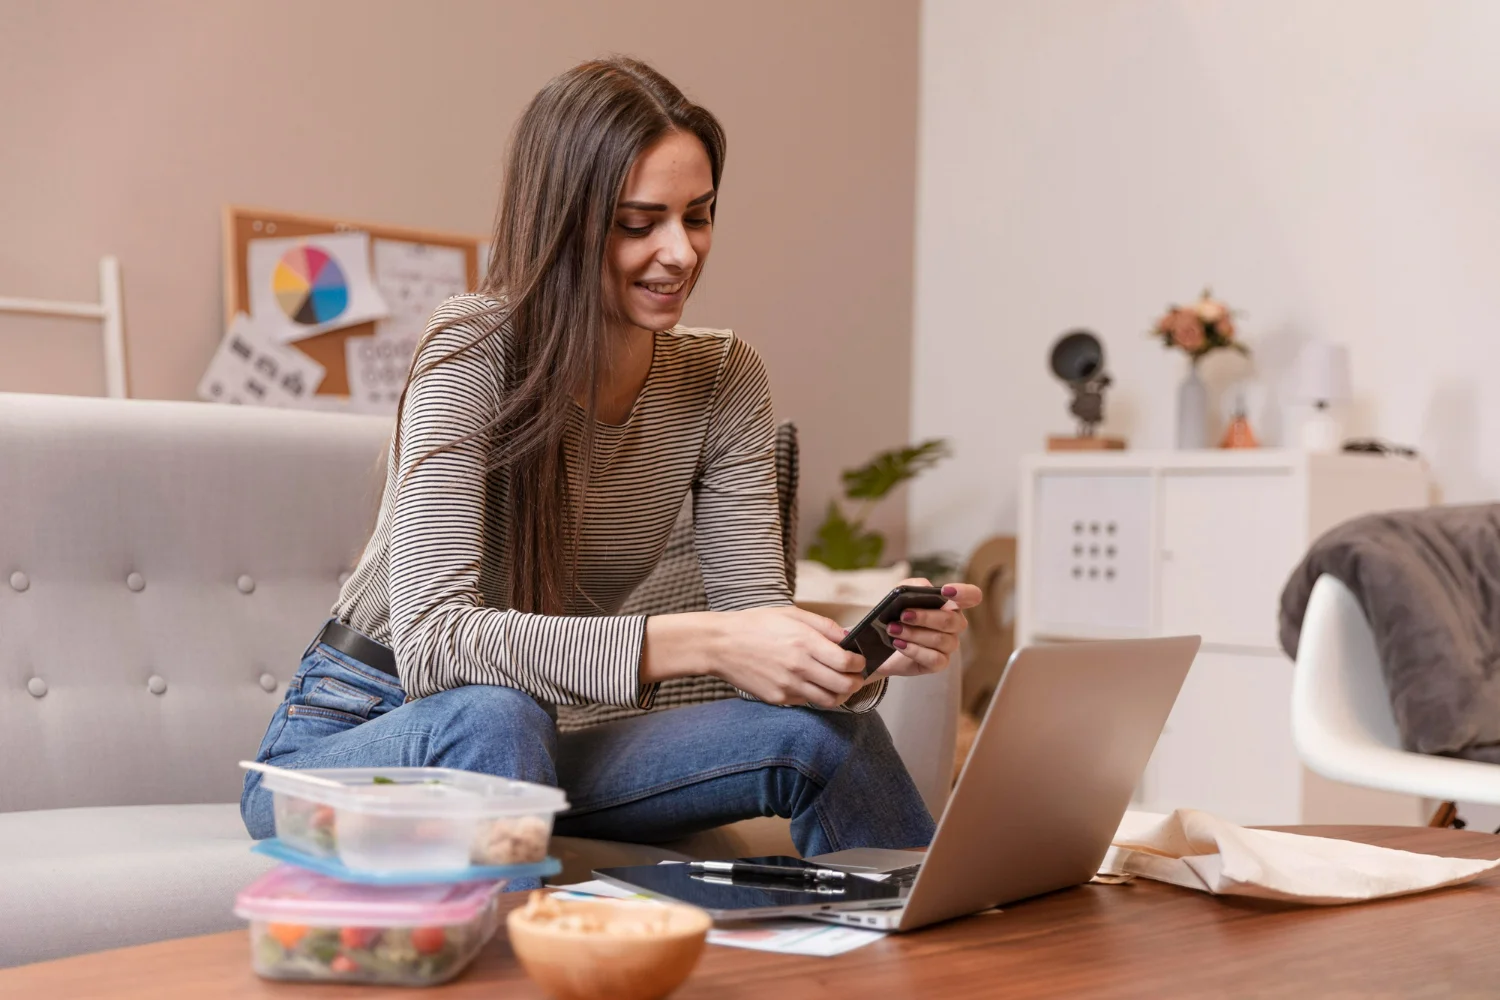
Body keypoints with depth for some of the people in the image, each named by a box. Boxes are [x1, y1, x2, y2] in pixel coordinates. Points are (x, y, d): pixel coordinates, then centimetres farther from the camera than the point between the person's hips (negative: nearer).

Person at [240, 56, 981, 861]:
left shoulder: (721, 380, -4)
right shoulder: (472, 352, -21)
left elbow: (754, 612, -9)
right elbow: (432, 642, -31)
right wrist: (698, 643, -41)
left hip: (523, 748, 5)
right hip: (344, 739, -4)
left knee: (824, 728, -17)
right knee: (493, 716, -39)